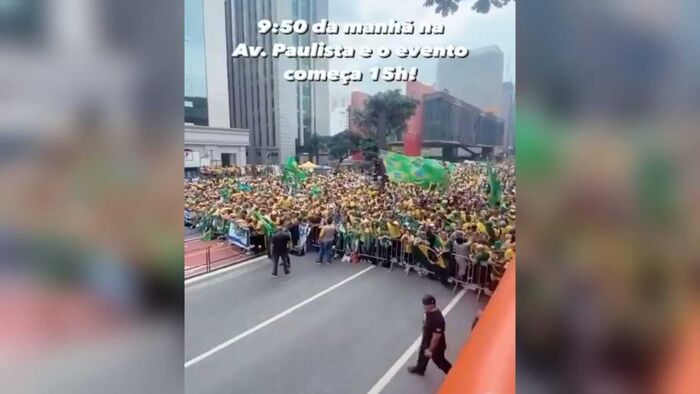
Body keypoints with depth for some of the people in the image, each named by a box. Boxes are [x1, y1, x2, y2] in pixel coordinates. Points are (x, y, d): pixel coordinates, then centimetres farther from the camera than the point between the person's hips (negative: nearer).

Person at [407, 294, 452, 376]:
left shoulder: (438, 319, -41)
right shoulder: (429, 311, -14)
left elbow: (436, 337, -31)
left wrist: (430, 350, -20)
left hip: (436, 345, -8)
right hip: (426, 340, 8)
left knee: (439, 361, 17)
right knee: (422, 354, 30)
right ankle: (419, 369, 58)